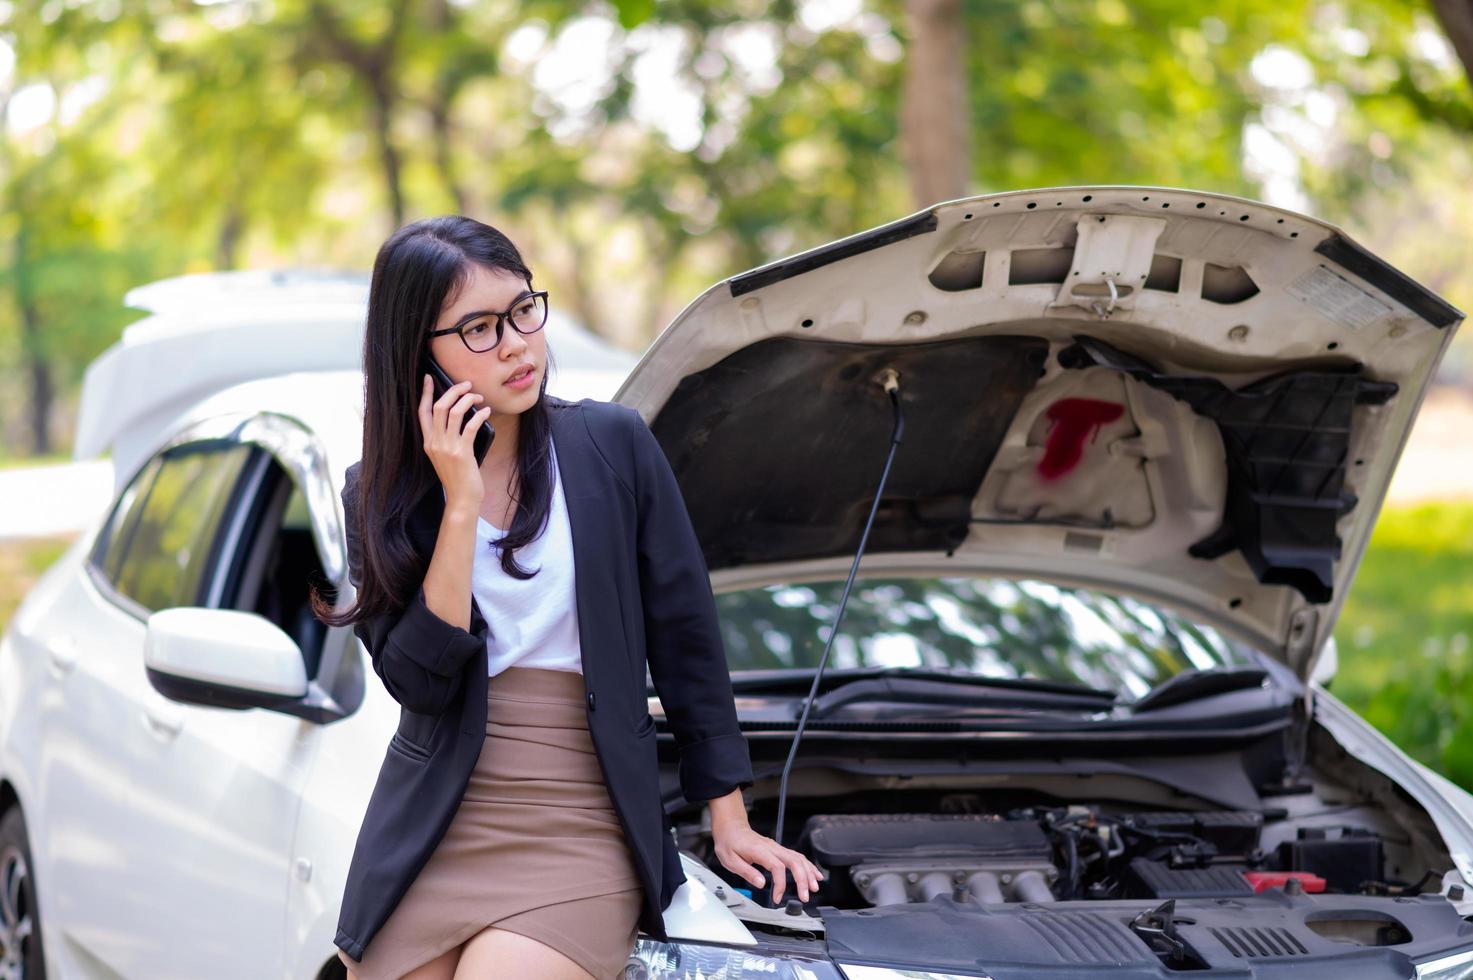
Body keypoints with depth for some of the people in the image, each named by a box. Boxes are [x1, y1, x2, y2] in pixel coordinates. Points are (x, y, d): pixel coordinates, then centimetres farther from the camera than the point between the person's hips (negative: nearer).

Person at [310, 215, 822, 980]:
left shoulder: (613, 445, 0)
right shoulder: (381, 493, 3)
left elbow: (685, 637, 5)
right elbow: (421, 680, -9)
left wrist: (730, 819, 6)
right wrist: (461, 506, -14)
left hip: (583, 830, -2)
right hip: (427, 835, 2)